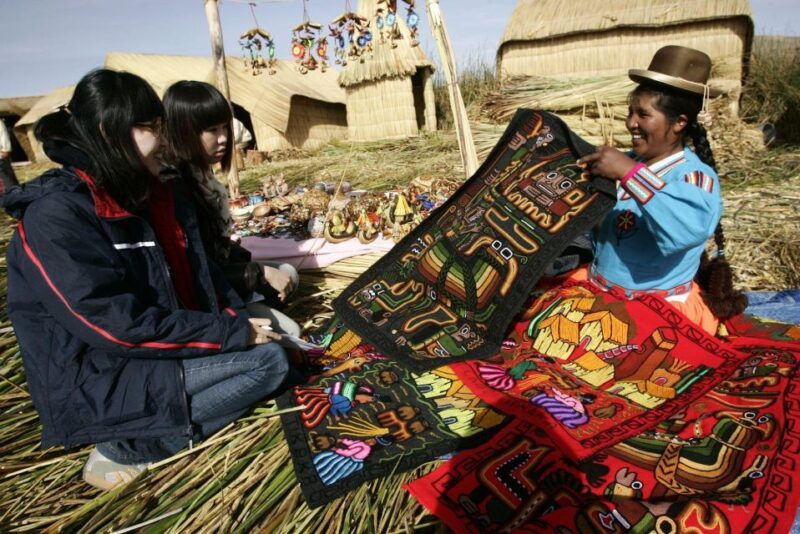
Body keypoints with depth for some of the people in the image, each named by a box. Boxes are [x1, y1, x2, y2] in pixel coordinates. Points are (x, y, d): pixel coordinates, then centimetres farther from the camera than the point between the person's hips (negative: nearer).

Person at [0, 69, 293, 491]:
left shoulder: (154, 196, 4)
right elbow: (120, 327, -25)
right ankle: (126, 446, -5)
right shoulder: (55, 216, -20)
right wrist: (233, 332, -21)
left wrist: (239, 317, -9)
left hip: (157, 351, 9)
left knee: (267, 331, 9)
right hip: (95, 381, -8)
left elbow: (199, 275, 8)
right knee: (267, 361, -15)